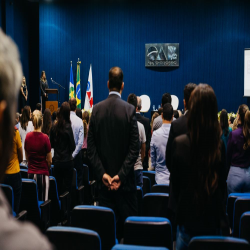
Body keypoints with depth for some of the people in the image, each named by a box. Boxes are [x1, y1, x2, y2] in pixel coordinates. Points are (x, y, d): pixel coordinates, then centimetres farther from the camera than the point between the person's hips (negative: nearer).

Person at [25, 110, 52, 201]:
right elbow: (49, 160, -7)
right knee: (43, 200, 2)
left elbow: (27, 157, 10)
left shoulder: (28, 136, -2)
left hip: (30, 173, 4)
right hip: (43, 173, -4)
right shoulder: (45, 137, -14)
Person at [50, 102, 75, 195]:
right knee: (67, 187, 3)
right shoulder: (68, 127, -13)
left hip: (56, 161, 4)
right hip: (67, 161, -4)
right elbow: (72, 146, -10)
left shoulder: (54, 127, 0)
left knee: (59, 187, 12)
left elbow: (52, 144, 11)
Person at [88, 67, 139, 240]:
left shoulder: (97, 109, -1)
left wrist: (102, 173, -4)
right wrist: (121, 175, -11)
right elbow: (135, 148, -13)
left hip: (103, 176, 3)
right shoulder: (129, 109, -9)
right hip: (125, 180, -3)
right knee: (127, 220, 7)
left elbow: (91, 147, -3)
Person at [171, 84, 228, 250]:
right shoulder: (220, 146, -12)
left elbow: (176, 185, -3)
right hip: (214, 223, 1)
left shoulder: (179, 143, -15)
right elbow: (222, 186, 2)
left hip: (188, 222, -1)